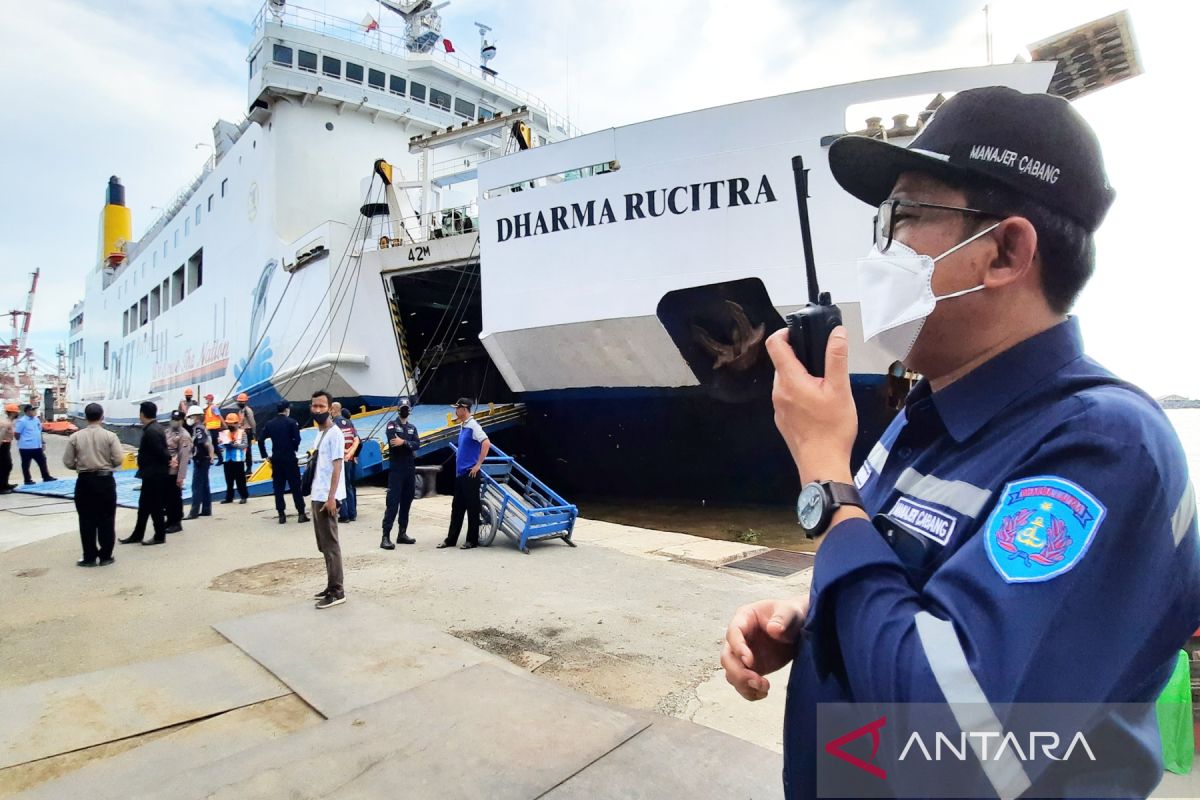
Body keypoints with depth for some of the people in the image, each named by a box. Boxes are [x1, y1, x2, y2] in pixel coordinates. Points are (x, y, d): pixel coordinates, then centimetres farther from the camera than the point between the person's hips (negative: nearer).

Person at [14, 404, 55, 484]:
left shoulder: (36, 419, 11)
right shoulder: (22, 421, -13)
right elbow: (17, 434, -13)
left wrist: (42, 443, 17)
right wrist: (23, 442, -3)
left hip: (37, 446, 7)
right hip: (26, 447, -7)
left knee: (42, 462, 11)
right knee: (26, 464, 4)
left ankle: (46, 477, 19)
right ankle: (27, 480, 11)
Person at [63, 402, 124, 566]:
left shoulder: (75, 437, -1)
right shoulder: (110, 436, -7)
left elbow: (68, 462, -1)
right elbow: (118, 460, -11)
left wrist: (81, 465, 18)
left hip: (84, 481, 1)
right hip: (105, 480, -1)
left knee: (87, 520, 8)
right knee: (106, 519, 7)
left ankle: (89, 557, 12)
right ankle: (105, 556, 11)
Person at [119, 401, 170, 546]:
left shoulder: (151, 431, -20)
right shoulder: (154, 428, 12)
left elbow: (160, 451, -23)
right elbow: (161, 450, 14)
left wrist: (168, 462, -7)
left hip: (154, 475, -10)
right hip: (152, 474, 10)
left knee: (155, 506, 0)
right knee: (144, 505, 16)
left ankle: (160, 536, 9)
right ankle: (137, 535, 25)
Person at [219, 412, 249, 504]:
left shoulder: (242, 432, -2)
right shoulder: (224, 433, 9)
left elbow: (245, 445, -11)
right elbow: (221, 445, 12)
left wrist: (234, 444, -22)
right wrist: (221, 443, -10)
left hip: (238, 459, -4)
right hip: (227, 459, 4)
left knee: (240, 479, 0)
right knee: (229, 479, 10)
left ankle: (244, 496, 8)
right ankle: (229, 497, 17)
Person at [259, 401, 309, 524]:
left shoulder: (270, 424, 6)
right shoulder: (292, 422, -7)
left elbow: (261, 440, 3)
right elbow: (297, 439, -13)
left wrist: (264, 455, 10)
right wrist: (294, 449, 6)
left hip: (276, 459, 4)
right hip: (290, 458, -4)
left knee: (278, 487, 9)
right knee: (295, 486, 2)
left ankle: (282, 515, 9)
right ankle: (301, 514, 2)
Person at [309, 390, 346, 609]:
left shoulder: (334, 434, -13)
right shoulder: (319, 434, 14)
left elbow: (337, 467, -18)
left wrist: (331, 497, -23)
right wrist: (319, 496, 17)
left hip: (327, 497, -9)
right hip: (317, 496, 9)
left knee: (330, 544, -6)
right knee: (324, 544, 13)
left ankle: (337, 591, -1)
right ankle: (331, 587, 21)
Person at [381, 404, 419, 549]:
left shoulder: (412, 427, 13)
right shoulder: (392, 425, -1)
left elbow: (417, 444, -4)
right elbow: (393, 442, -19)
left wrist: (403, 442, -19)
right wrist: (409, 444, -10)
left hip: (410, 470, 6)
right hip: (396, 470, -6)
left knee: (406, 502, 10)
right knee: (393, 502, -10)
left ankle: (402, 533, 18)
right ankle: (386, 536, -10)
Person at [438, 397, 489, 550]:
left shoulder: (473, 425, -14)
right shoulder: (462, 426, 13)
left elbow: (486, 443, -25)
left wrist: (478, 465, -21)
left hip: (470, 473, -9)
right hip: (460, 473, 9)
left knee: (472, 507, 1)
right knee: (456, 507, 13)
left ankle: (472, 540, 9)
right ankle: (451, 539, 20)